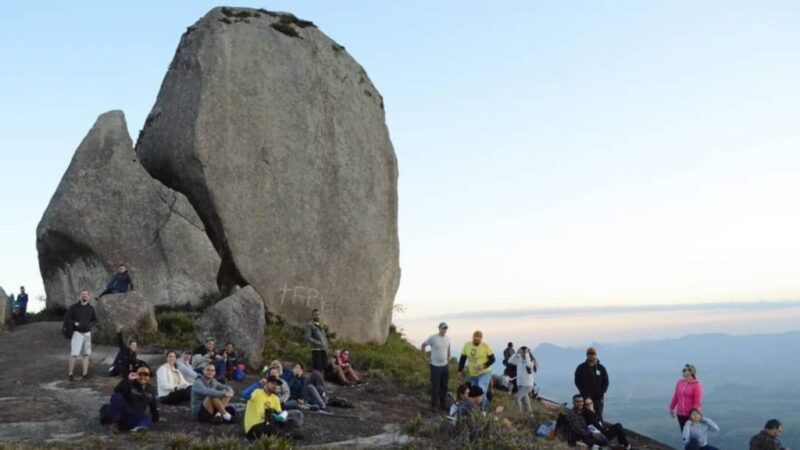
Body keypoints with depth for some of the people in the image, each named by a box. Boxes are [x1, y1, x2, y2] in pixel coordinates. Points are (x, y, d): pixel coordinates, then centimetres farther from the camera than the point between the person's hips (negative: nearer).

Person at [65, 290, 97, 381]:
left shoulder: (91, 308, 7)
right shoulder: (74, 307, -2)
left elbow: (95, 320, 14)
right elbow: (66, 318, -2)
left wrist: (90, 324, -6)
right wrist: (74, 323, -18)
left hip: (87, 333, 4)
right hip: (77, 333, -4)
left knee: (86, 354, 5)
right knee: (74, 354, -11)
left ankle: (85, 373, 10)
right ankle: (70, 373, -1)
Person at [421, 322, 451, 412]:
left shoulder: (447, 338, 4)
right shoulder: (432, 338, -12)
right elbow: (423, 346, -2)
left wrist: (448, 359, 13)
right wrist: (426, 358, -3)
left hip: (445, 366, 5)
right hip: (435, 365, -5)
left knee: (444, 386, 12)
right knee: (435, 386, 1)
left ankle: (443, 404, 24)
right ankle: (434, 405, 12)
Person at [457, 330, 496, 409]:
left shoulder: (486, 346, -13)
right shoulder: (467, 345, -3)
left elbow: (492, 359, -8)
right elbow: (462, 359, 6)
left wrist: (484, 365, -25)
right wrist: (460, 371, 4)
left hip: (484, 373, -5)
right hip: (472, 374, 5)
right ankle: (485, 402, 39)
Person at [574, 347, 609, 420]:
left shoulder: (601, 368, 4)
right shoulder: (581, 368, 0)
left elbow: (606, 382, 6)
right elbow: (577, 382, 1)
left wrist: (601, 392, -6)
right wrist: (583, 392, -9)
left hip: (598, 397, 1)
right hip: (585, 397, -1)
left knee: (598, 416, 5)